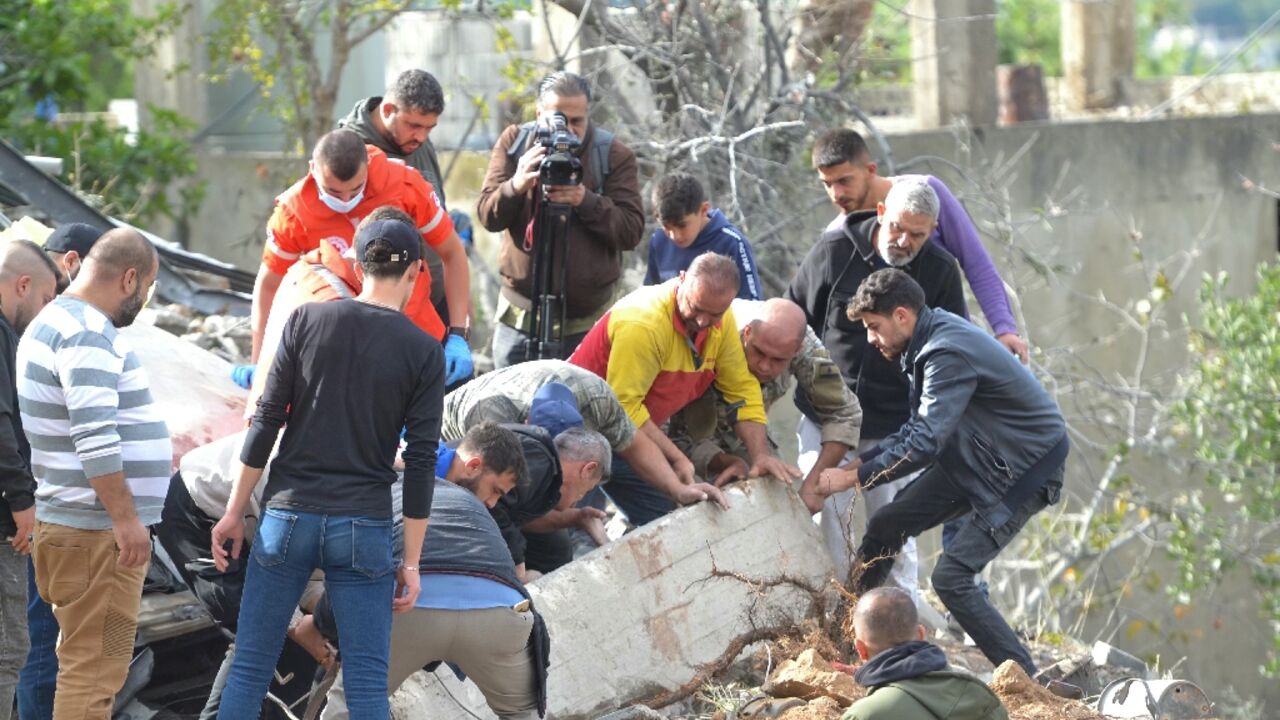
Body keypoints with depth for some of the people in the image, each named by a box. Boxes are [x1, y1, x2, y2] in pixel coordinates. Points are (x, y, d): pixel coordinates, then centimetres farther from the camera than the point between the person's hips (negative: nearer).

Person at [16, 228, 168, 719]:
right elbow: (96, 440, -25)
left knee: (85, 656, 17)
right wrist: (126, 517, -23)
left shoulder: (53, 323, 17)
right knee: (95, 666, -10)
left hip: (68, 524, 11)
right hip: (98, 532, -11)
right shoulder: (89, 337, -17)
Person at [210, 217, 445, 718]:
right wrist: (411, 562, 2)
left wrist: (235, 512, 7)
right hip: (363, 526, -1)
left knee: (248, 670, 6)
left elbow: (266, 423, 1)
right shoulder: (423, 353, 0)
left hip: (289, 513, 1)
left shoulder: (307, 320, 3)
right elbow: (420, 463, -2)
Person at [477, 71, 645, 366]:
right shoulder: (514, 142, 3)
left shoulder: (614, 155, -2)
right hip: (519, 317, 2)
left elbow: (632, 231, -9)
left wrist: (584, 199, -25)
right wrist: (516, 185, -24)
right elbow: (488, 217, -3)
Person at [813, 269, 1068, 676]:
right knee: (886, 527, 8)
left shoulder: (949, 353, -27)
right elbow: (919, 428, 13)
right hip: (975, 459, 10)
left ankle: (1026, 679, -10)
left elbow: (924, 444, -31)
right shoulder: (928, 342, 4)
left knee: (952, 576, -16)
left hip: (1026, 470, -10)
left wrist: (852, 478, -24)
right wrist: (860, 461, 3)